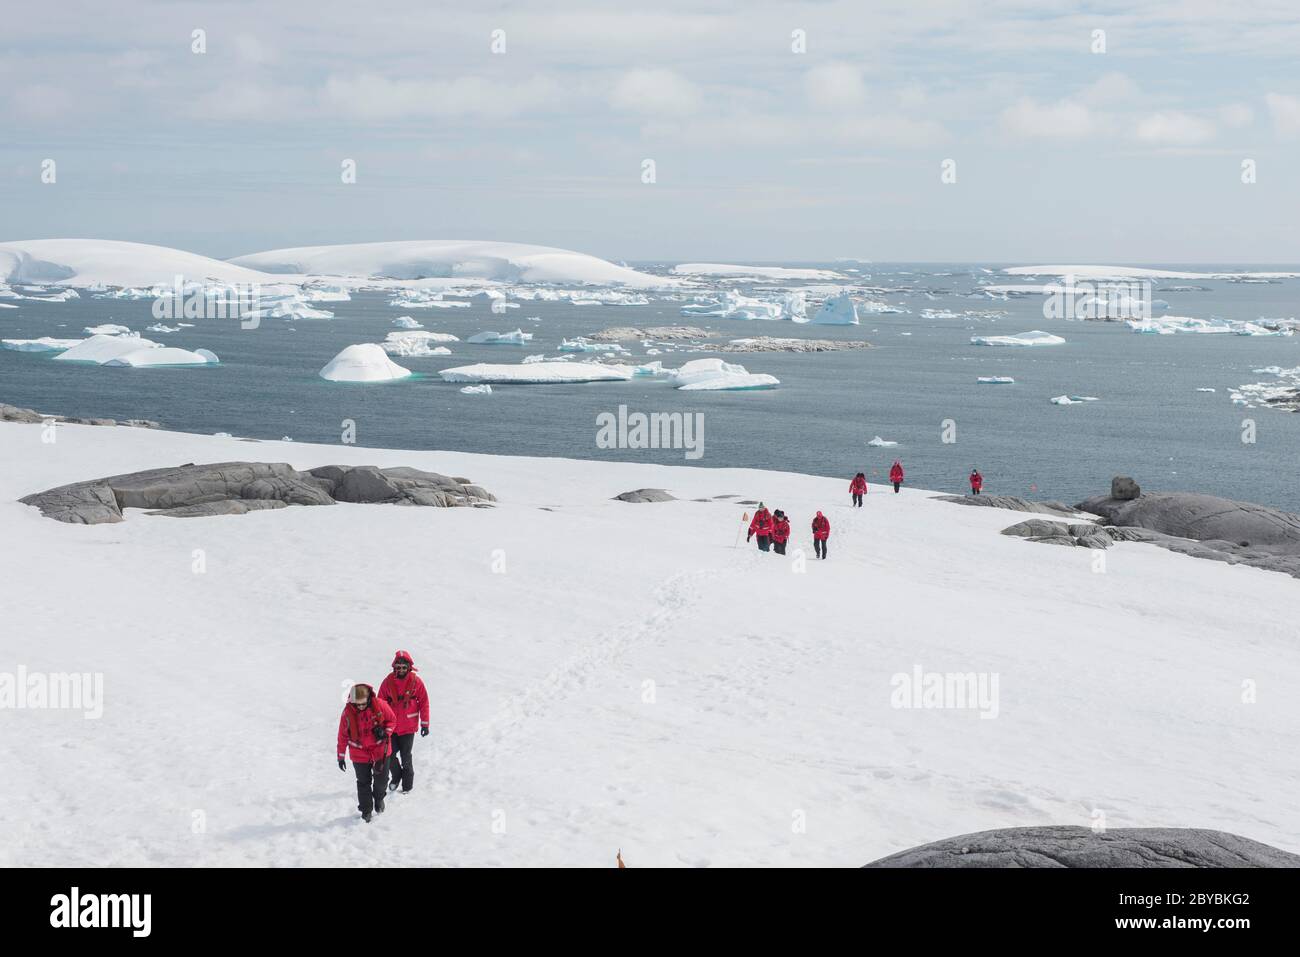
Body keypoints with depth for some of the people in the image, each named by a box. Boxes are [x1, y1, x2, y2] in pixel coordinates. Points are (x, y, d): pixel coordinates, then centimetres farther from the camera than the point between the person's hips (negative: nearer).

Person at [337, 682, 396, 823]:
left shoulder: (379, 705, -17)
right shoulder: (348, 712, -15)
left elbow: (392, 719, 0)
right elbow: (343, 735, -5)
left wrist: (385, 731, -20)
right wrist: (341, 757, 0)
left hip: (380, 750, 1)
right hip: (359, 754, -1)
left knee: (381, 779, 12)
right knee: (363, 783, 6)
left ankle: (379, 798, 42)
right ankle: (366, 809, 22)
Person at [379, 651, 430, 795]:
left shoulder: (416, 681, -6)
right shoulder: (388, 681, -3)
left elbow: (424, 702, -2)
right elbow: (380, 703, 3)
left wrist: (425, 723, -3)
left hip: (408, 727, -2)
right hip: (391, 726, 2)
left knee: (405, 757, 4)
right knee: (389, 755, 2)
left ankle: (407, 784, 20)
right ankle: (396, 776, 30)